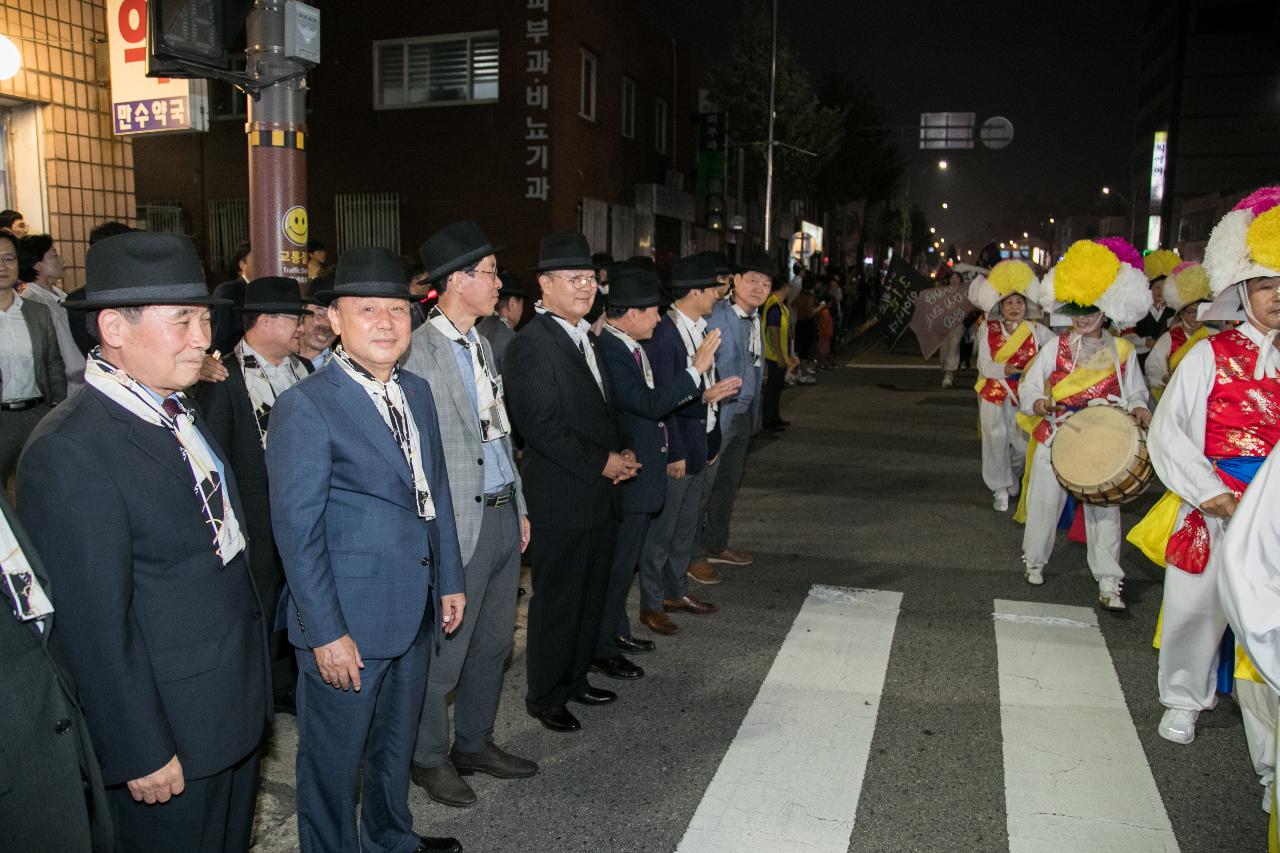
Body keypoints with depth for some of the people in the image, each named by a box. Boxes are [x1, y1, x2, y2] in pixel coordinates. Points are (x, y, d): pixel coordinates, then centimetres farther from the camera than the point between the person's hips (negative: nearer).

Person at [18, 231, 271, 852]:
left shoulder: (179, 415, 4)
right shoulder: (71, 453, -24)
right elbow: (94, 629, -22)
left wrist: (251, 678, 12)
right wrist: (142, 755, -16)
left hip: (234, 708, 8)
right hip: (167, 734, -8)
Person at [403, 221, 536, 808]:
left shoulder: (481, 344, 12)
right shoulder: (418, 352, -16)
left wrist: (520, 508, 16)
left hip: (504, 512, 9)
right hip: (459, 522, -8)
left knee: (494, 641, 19)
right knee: (445, 650, 6)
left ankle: (474, 743, 36)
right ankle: (429, 758, 27)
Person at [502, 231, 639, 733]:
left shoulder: (587, 337, 13)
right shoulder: (531, 344, -17)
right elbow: (541, 427, -22)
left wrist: (624, 451, 5)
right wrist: (602, 463, -16)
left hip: (601, 494, 9)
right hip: (560, 499, -9)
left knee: (591, 596, 19)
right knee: (557, 602, 5)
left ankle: (575, 678, 36)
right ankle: (545, 697, 22)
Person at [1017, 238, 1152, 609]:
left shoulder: (1122, 352, 4)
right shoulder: (1056, 347, 2)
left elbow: (1135, 391, 14)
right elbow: (1028, 387, 3)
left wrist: (1139, 408, -8)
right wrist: (1038, 403, -18)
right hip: (1055, 437, 0)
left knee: (1105, 508, -1)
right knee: (1045, 502, 9)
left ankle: (1108, 582, 6)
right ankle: (1034, 560, 31)